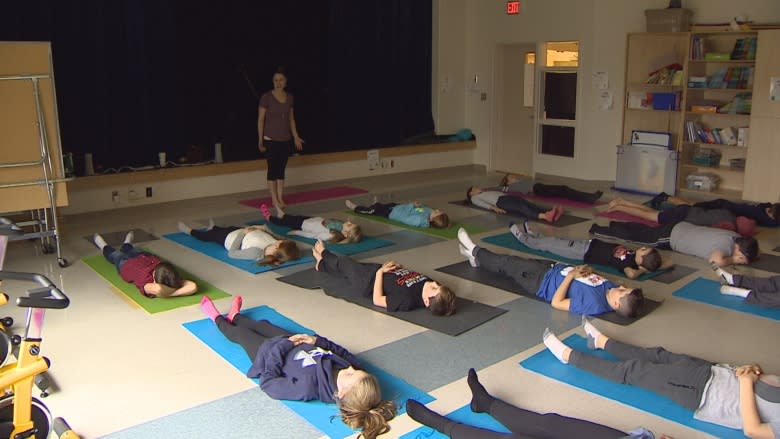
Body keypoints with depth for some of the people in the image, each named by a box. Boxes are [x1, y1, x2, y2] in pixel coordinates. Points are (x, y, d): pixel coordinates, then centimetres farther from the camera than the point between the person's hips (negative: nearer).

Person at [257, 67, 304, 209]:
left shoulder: (289, 97, 5)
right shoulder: (266, 97, -9)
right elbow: (260, 119, -8)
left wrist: (296, 137, 11)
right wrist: (260, 140, -11)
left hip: (285, 140, 5)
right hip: (270, 140, -5)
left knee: (281, 169, 8)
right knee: (272, 169, 0)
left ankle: (280, 198, 14)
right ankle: (274, 199, 7)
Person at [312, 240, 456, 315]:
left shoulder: (407, 300, -45)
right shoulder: (427, 283, -26)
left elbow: (377, 300, -31)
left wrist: (380, 272, -27)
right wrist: (400, 267, -15)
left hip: (368, 281, -6)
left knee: (344, 262, 20)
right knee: (353, 264, 29)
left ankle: (323, 255, 57)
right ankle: (322, 264, 61)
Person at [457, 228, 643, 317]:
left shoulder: (593, 305, -38)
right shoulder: (611, 289, -18)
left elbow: (556, 303, -30)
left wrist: (571, 275, -27)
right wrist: (588, 271, -15)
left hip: (543, 281, -6)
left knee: (508, 264, 11)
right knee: (516, 261, 21)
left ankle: (475, 252, 39)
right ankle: (477, 257, 44)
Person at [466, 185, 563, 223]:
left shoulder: (489, 192, 43)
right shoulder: (475, 197, 22)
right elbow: (482, 204, 1)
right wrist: (494, 208, -19)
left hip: (509, 197, 7)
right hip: (501, 202, -7)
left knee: (531, 205, -24)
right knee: (522, 208, -35)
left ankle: (551, 214, -51)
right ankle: (544, 216, -60)